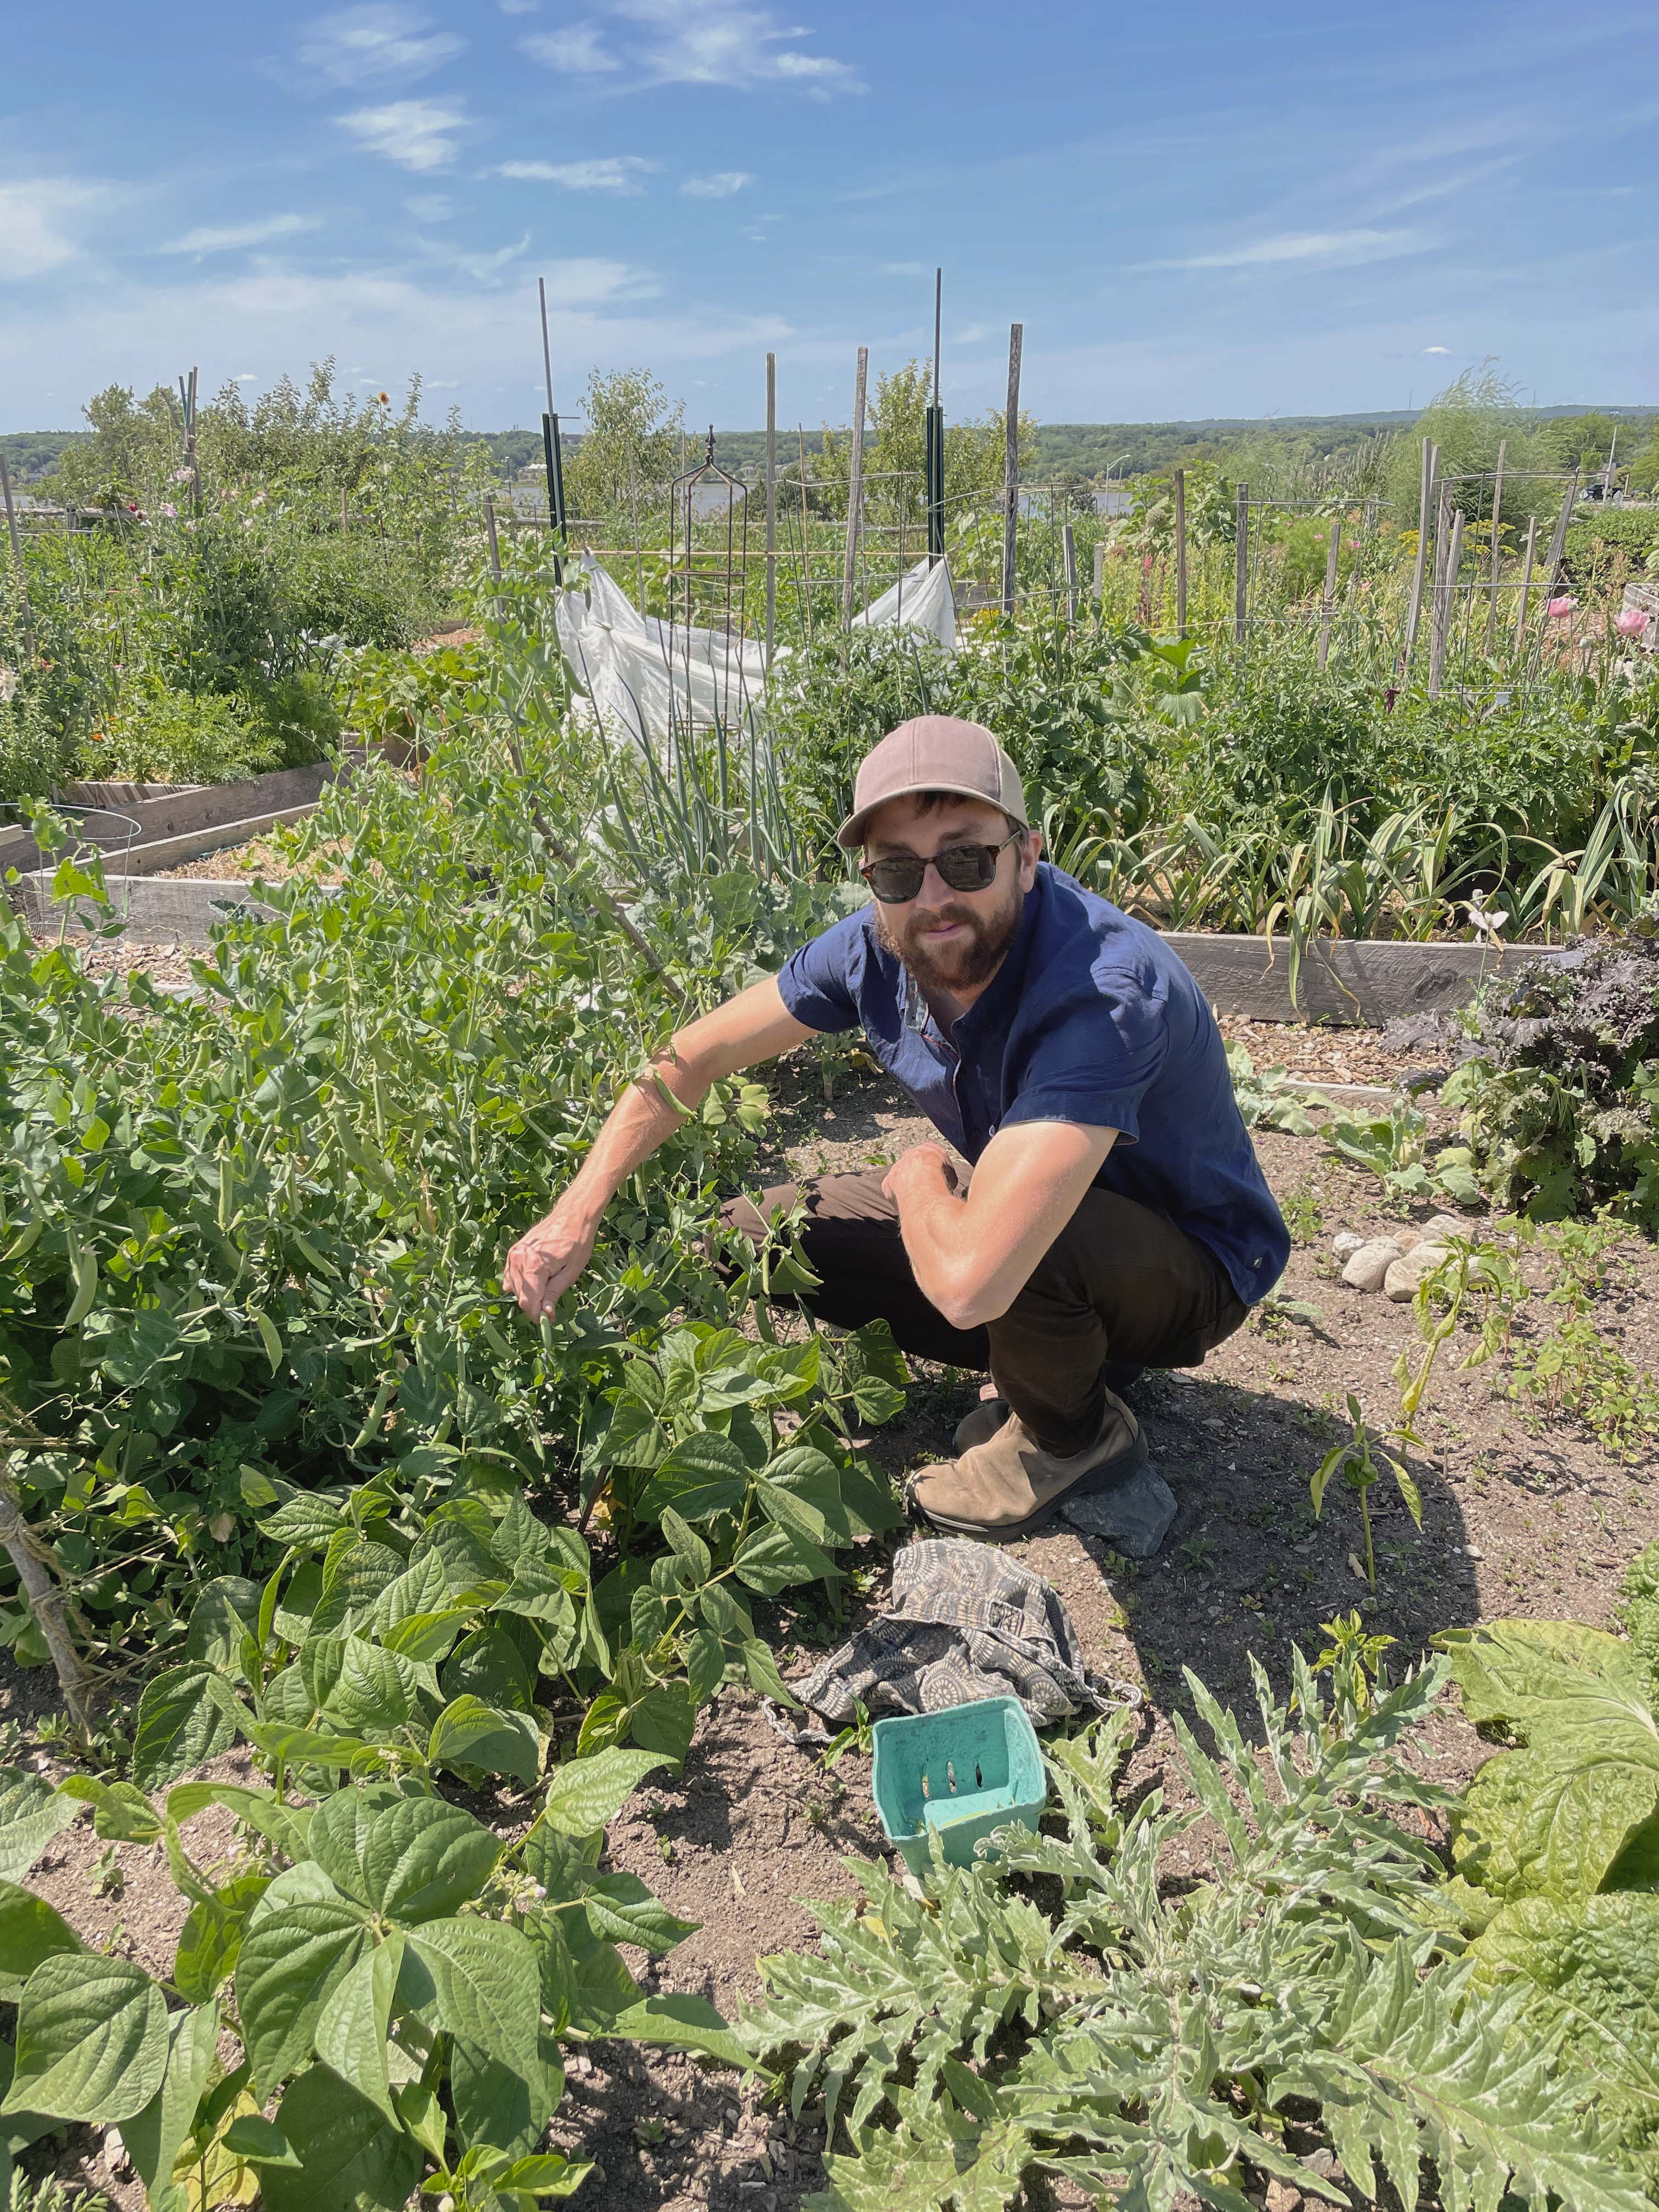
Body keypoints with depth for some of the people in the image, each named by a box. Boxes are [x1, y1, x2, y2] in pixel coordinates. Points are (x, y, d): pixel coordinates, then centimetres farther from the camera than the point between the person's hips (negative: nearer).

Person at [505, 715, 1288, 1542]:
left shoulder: (1102, 992, -40)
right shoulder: (885, 947, -16)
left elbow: (967, 1281, -48)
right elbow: (697, 1053, -3)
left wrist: (919, 1176, -25)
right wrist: (576, 1215, -12)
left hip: (1194, 1263, -6)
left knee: (1017, 1248, -40)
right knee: (750, 1233, 1)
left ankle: (1074, 1435, -4)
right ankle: (1052, 1357, 10)